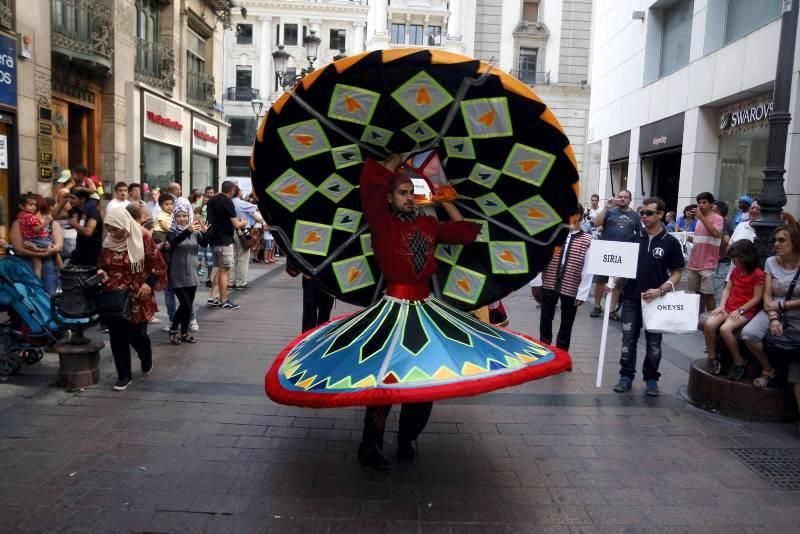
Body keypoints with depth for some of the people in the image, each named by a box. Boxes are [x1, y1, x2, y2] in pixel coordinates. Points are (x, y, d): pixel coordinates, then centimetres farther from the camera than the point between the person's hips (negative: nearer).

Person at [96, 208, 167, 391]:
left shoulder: (142, 240, -9)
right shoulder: (108, 243, 4)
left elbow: (158, 264, -7)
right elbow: (102, 265, 18)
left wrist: (149, 283, -18)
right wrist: (101, 273, -4)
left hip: (137, 298, -4)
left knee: (136, 334, 2)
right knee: (117, 337, 4)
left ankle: (146, 360, 35)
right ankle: (124, 375, 17)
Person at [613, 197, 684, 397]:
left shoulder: (670, 242, -3)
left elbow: (676, 274, -2)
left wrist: (660, 291, -18)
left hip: (655, 301, -2)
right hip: (631, 298, 2)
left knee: (653, 343, 8)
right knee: (628, 340, 5)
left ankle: (651, 378, 22)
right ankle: (626, 376, 16)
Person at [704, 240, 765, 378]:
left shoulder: (758, 274, -8)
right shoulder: (735, 270, 13)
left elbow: (757, 298, -10)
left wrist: (740, 310, -17)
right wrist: (722, 306, -3)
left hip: (746, 311, -6)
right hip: (728, 307, 6)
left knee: (725, 329, -32)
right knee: (709, 324, -22)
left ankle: (739, 362, -12)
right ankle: (712, 357, -6)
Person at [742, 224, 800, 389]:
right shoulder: (771, 262, 0)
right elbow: (767, 296, -3)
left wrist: (781, 305, -12)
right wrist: (773, 318, -17)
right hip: (774, 311, 2)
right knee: (748, 334, -25)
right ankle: (769, 369, 0)